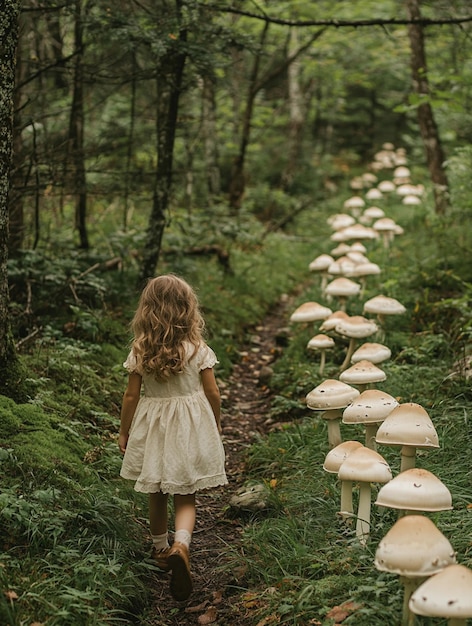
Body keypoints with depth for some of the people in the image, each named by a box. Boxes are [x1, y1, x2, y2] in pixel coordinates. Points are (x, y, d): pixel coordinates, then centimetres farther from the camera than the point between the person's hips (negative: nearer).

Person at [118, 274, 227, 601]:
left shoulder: (140, 351, -9)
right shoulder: (198, 349, -11)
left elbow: (131, 395, -4)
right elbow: (213, 393, -5)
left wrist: (124, 432, 9)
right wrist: (216, 422, 13)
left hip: (152, 428, 1)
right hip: (191, 428, -1)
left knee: (157, 495, 18)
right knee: (185, 498, 4)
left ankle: (161, 549, 34)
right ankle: (181, 544, -22)